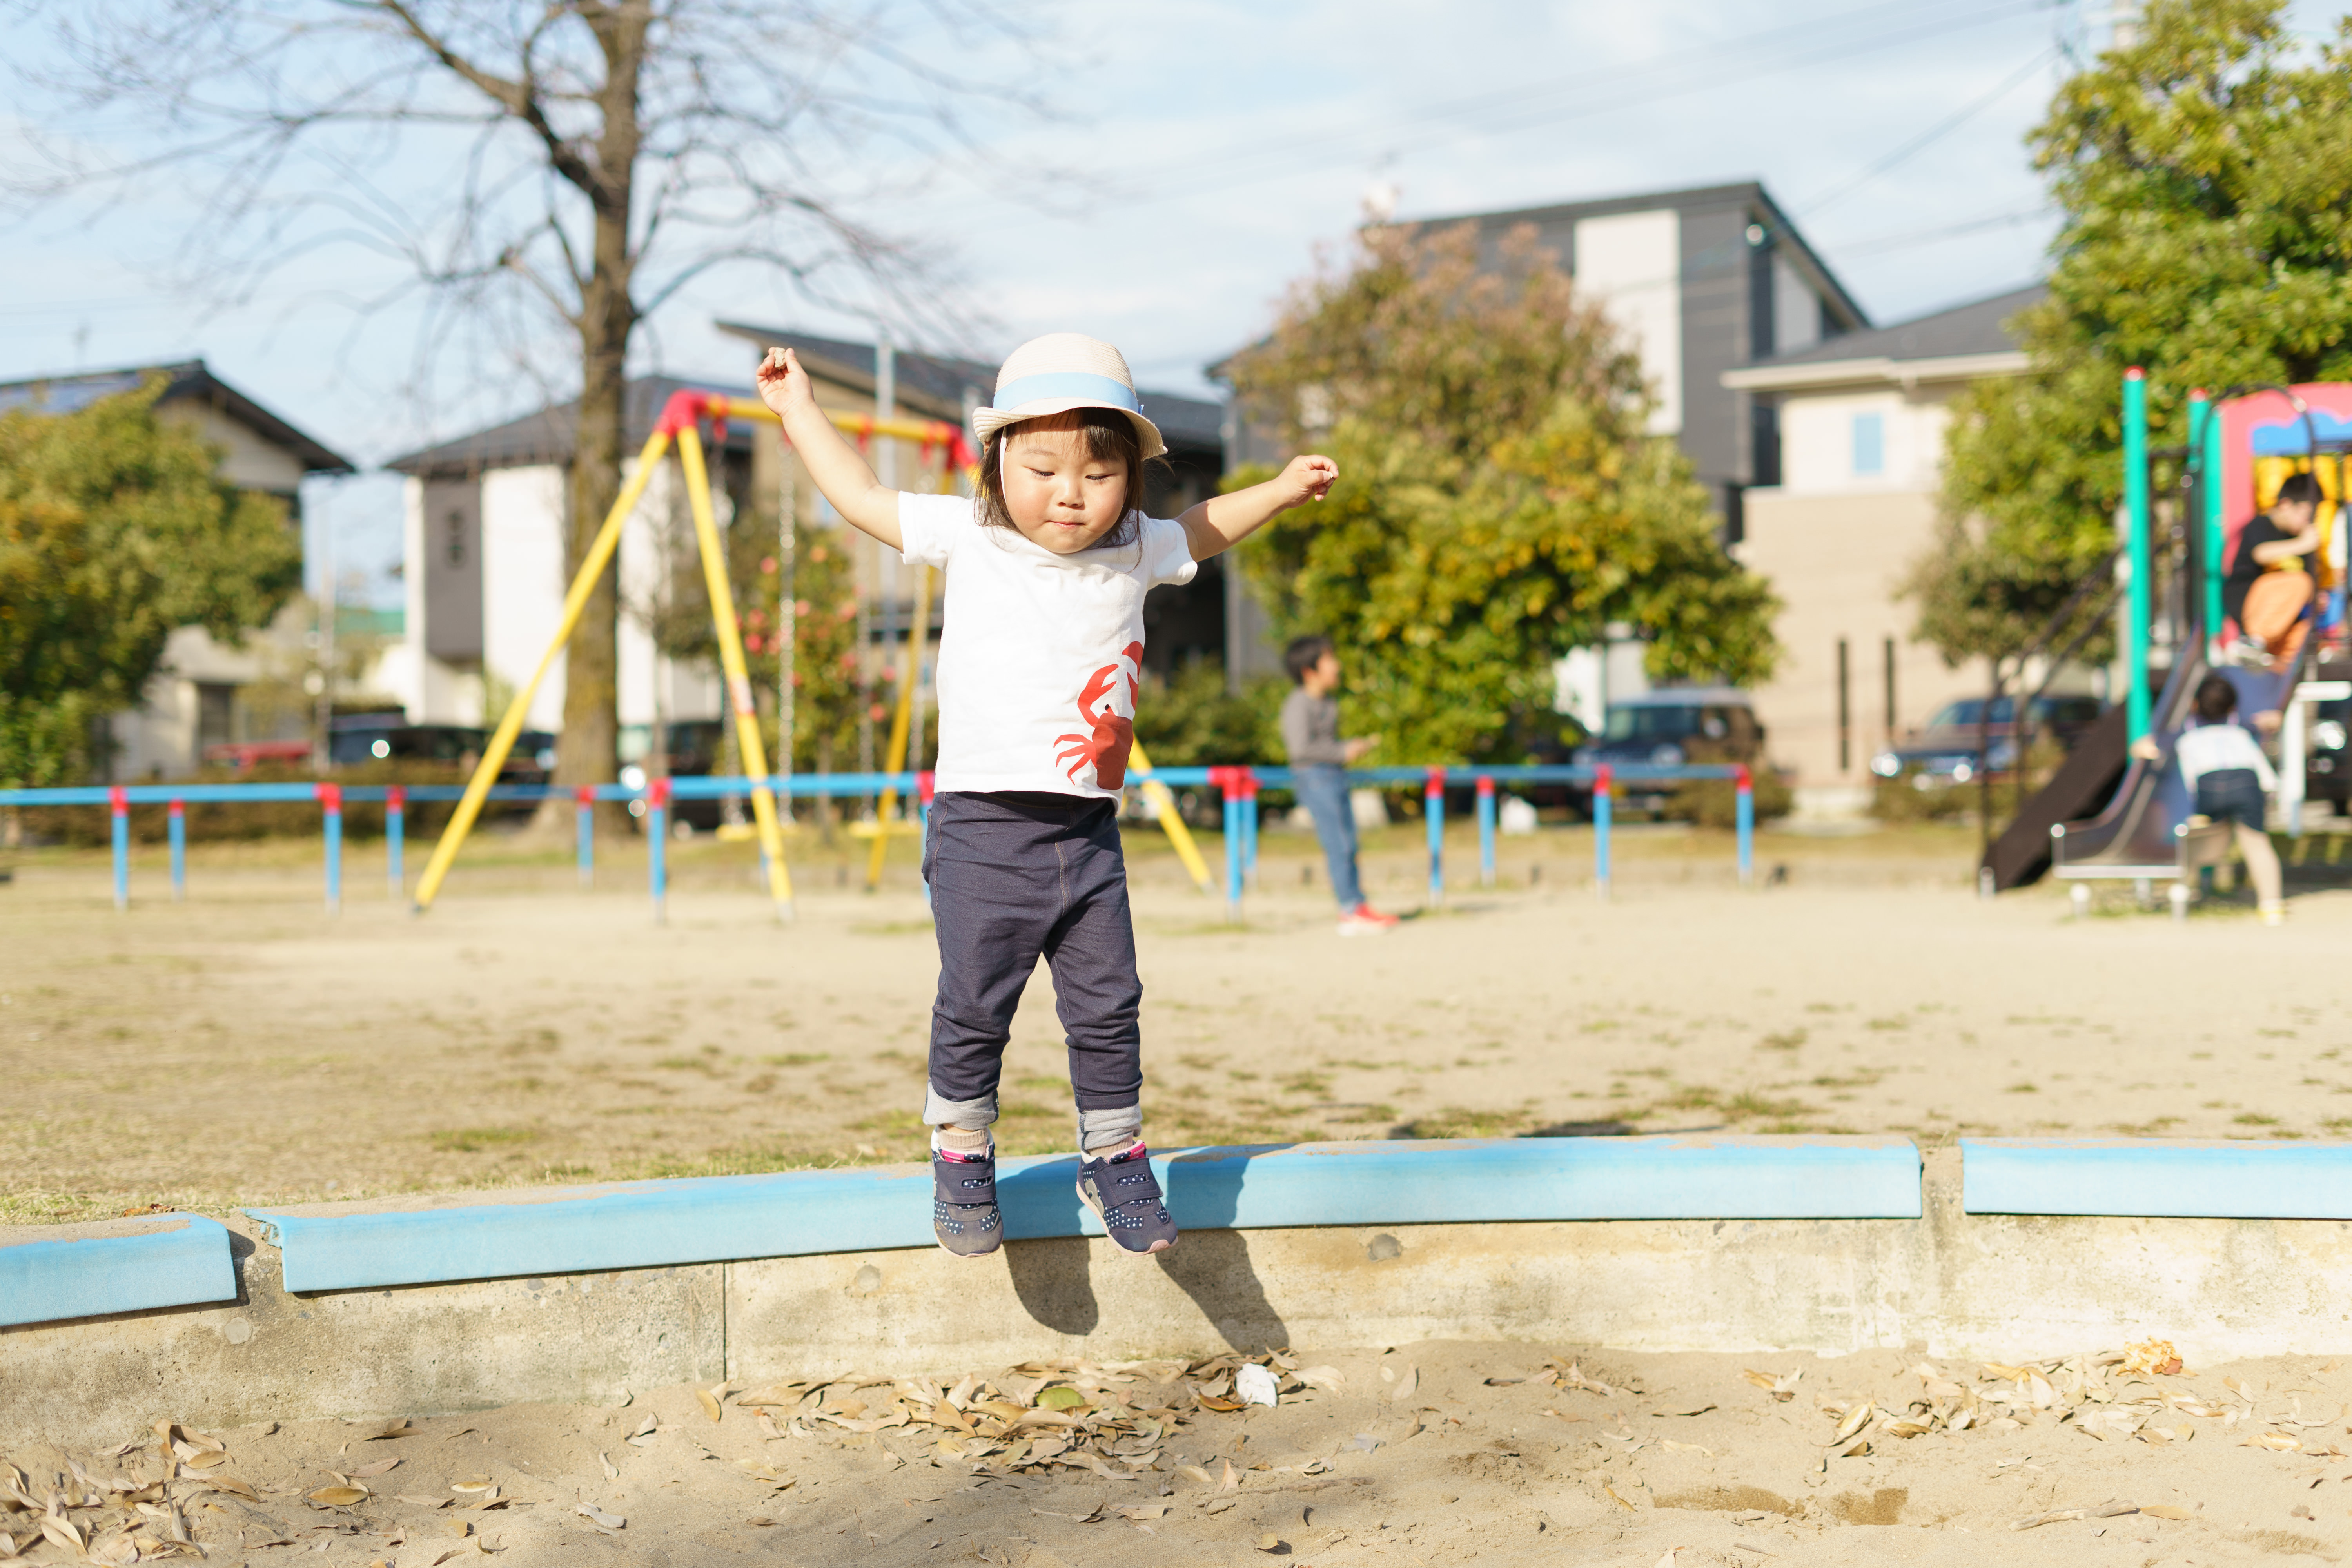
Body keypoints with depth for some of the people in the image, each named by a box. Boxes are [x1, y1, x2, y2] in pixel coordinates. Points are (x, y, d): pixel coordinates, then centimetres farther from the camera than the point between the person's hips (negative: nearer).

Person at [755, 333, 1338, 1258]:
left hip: (1088, 832, 3)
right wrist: (799, 412, 17)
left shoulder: (1134, 552, 7)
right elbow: (864, 501, 11)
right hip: (982, 831, -3)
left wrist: (1283, 489, 28)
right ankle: (960, 1156, 17)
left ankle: (1113, 1155, 21)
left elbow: (1200, 532, 30)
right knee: (973, 1008, -2)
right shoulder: (967, 538, -1)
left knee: (1107, 1006, 5)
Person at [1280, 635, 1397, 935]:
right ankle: (1352, 913, -10)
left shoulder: (1328, 702, 16)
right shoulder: (1298, 705, -14)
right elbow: (1301, 747, -22)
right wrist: (1343, 752, -16)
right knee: (1338, 845, -11)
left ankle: (1358, 907, 19)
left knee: (1348, 845, 12)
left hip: (1335, 776, 10)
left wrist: (1353, 746, 10)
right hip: (1314, 778, -10)